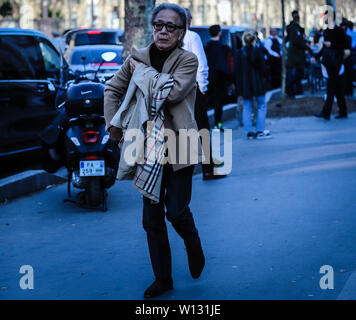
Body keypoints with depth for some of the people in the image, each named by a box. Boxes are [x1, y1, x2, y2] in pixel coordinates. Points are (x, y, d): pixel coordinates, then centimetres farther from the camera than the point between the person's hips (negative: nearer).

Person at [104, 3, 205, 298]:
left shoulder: (188, 61, -4)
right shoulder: (138, 58, 7)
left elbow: (174, 91, -21)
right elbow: (113, 90, 18)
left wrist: (144, 72, -10)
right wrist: (113, 123, 7)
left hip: (179, 147, -4)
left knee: (177, 211, -3)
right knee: (152, 218, 6)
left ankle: (194, 248, 32)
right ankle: (162, 279, 19)